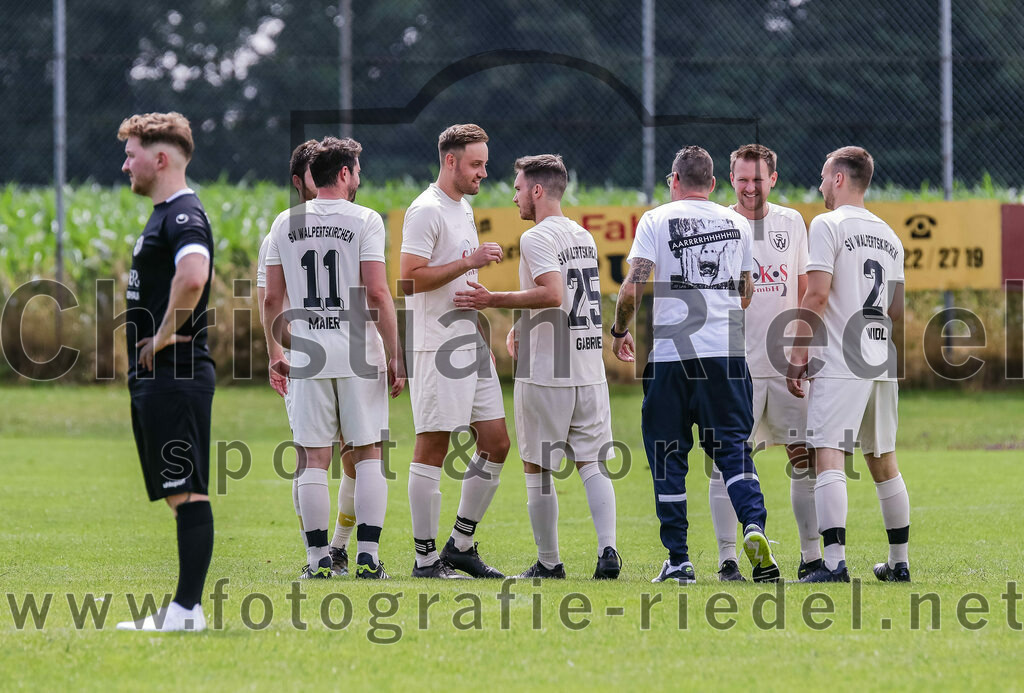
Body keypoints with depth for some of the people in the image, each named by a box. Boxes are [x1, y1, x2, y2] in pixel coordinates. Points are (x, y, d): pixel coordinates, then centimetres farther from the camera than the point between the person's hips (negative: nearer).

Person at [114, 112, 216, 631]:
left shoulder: (184, 215, -14)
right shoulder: (163, 215, 19)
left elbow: (193, 276, -34)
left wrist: (165, 335, -22)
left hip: (175, 378, -11)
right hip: (154, 377, 11)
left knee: (187, 493, -10)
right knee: (179, 495, 11)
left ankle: (186, 611, -11)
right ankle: (184, 609, 15)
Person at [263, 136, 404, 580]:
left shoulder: (286, 224, 7)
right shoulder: (364, 220, -4)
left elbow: (272, 299, 7)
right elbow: (377, 294, -11)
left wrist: (275, 352, 18)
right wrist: (395, 357, -6)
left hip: (307, 358, 3)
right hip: (359, 352, -3)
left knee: (313, 459, 5)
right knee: (368, 453, 5)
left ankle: (318, 559, 4)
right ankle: (368, 556, -1)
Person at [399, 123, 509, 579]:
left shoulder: (463, 209, 18)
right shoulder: (426, 210, -11)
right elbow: (410, 279, -20)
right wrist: (469, 262, -20)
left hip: (471, 346, 9)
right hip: (437, 348, -9)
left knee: (495, 443, 7)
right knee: (432, 447, -5)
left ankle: (461, 546, 16)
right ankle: (426, 558, -1)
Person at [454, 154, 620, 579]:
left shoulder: (536, 238, -11)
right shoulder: (584, 237, 15)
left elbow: (552, 294, -25)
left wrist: (494, 300, -20)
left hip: (546, 373, -7)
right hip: (590, 370, 7)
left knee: (538, 468, 4)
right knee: (593, 464, 5)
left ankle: (548, 562, 7)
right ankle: (607, 551, -9)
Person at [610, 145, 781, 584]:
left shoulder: (657, 220, 0)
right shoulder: (738, 224, 12)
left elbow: (632, 289, -7)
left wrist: (620, 331, 10)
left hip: (670, 352, -3)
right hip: (726, 351, 3)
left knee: (667, 456, 5)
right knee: (732, 447, 5)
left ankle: (678, 560, 5)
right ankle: (754, 525, -21)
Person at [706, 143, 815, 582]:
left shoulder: (791, 223, 9)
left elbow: (805, 290, 15)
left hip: (788, 364, 3)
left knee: (805, 458, 2)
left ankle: (811, 556, 10)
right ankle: (727, 559, 2)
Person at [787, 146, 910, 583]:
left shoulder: (828, 225, -5)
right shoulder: (888, 235, 17)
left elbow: (817, 294, -13)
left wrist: (798, 355, -11)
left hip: (840, 367, -7)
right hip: (883, 363, 7)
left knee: (829, 457, -12)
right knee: (883, 461, 15)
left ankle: (834, 563, -24)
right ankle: (899, 563, 20)